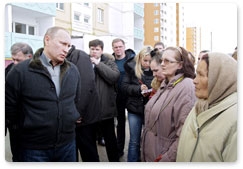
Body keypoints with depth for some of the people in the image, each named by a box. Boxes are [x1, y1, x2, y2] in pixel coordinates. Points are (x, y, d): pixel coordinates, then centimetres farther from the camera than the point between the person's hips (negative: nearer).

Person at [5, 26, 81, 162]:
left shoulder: (73, 70, 4)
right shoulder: (21, 71, -11)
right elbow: (9, 106, -3)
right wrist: (28, 127, 3)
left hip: (68, 144, 4)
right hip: (34, 148, -4)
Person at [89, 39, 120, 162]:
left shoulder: (109, 62, 3)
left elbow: (115, 76, -17)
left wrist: (98, 64, -15)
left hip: (105, 108, -1)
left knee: (110, 138, 11)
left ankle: (114, 160, 29)